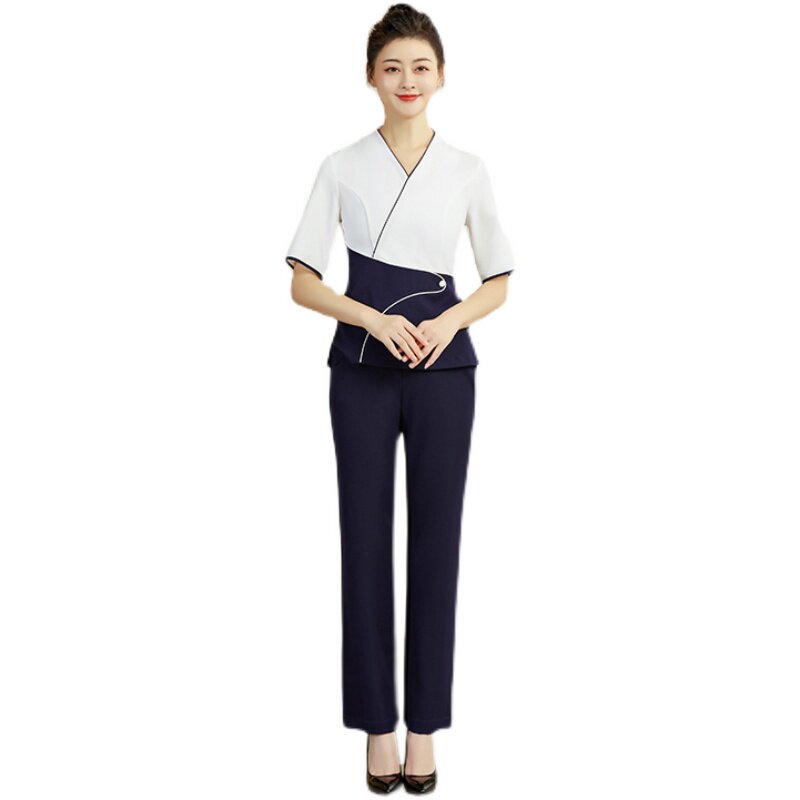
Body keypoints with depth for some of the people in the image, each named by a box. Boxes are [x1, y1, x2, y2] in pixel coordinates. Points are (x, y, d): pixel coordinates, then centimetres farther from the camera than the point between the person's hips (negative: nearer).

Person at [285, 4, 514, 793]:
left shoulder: (467, 169, 4)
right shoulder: (342, 166, 2)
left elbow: (499, 280, 9)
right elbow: (302, 280, 1)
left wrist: (450, 319, -11)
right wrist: (375, 319, -14)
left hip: (443, 369, 1)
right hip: (363, 369, 0)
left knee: (435, 542, 5)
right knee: (366, 540, 4)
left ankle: (424, 725, 18)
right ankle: (378, 724, 17)